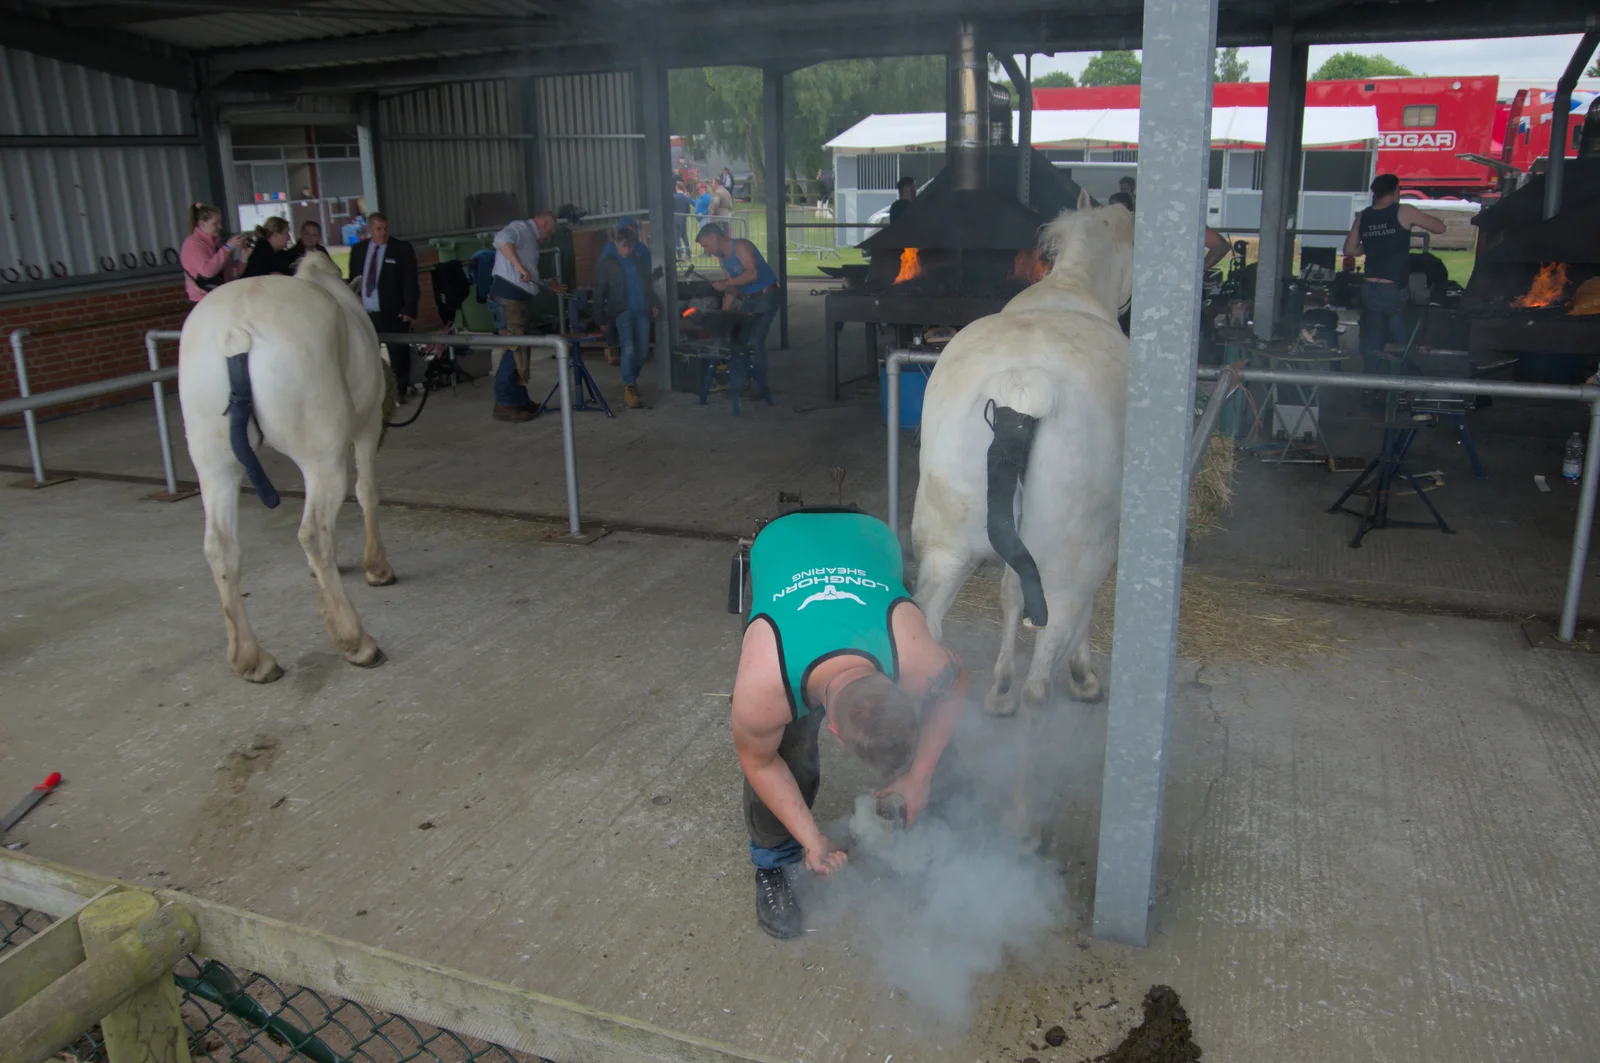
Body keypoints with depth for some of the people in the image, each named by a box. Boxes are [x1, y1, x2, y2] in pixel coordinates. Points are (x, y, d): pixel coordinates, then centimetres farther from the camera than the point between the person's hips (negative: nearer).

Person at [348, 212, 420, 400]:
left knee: (398, 353, 6)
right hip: (364, 313, 3)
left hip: (393, 312, -3)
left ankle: (400, 391, 19)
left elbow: (410, 281, -5)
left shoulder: (402, 249, -1)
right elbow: (353, 280, 15)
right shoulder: (358, 249, 11)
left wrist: (409, 309, -14)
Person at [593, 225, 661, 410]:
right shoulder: (606, 263, 1)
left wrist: (654, 304, 11)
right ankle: (629, 388, -14)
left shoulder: (640, 259, 13)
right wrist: (601, 318, -4)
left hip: (641, 310, 5)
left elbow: (648, 284, 23)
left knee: (642, 350, 3)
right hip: (622, 311, -5)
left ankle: (631, 380, 25)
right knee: (629, 347, -19)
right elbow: (599, 292, 1)